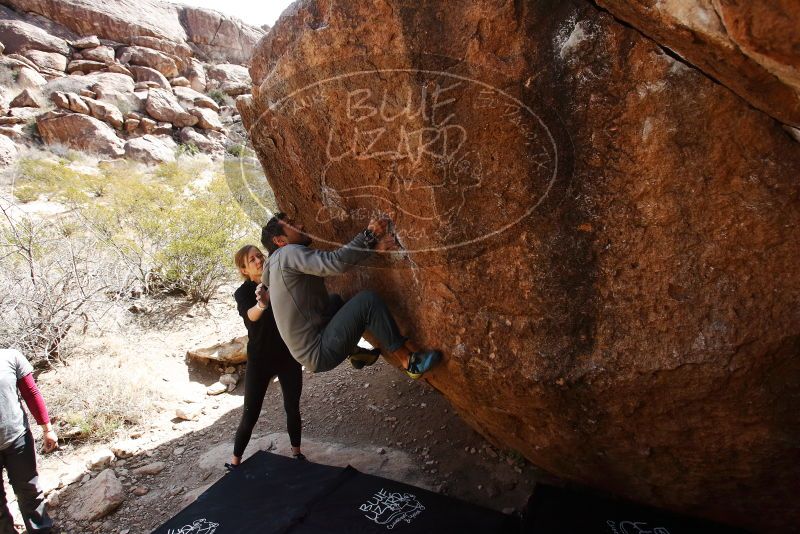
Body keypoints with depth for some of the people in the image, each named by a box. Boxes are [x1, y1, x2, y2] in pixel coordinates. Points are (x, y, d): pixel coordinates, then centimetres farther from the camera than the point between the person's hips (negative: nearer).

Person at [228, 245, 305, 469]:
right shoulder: (244, 292, -10)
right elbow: (251, 315, -32)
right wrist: (262, 304, -54)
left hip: (289, 356, 2)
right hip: (260, 360, -2)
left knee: (292, 408, 11)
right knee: (250, 414, 1)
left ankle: (296, 452, 31)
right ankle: (235, 460, 20)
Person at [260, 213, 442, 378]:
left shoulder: (286, 262, 17)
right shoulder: (288, 253, -11)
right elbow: (336, 263, -26)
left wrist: (372, 246, -6)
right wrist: (370, 234, -17)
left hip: (312, 349, 10)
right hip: (319, 355, -10)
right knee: (367, 300, -18)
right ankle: (409, 361, -8)